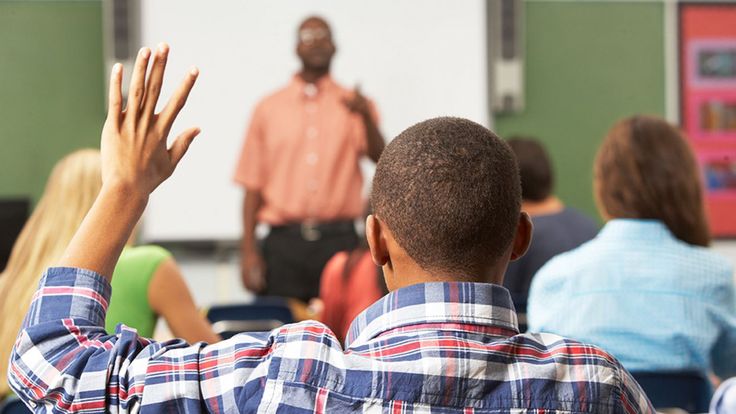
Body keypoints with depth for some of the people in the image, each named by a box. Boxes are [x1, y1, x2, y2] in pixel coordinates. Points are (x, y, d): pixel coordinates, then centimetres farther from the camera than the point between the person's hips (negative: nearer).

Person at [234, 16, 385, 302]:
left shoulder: (352, 104, 10)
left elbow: (379, 157, -6)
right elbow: (253, 185, 8)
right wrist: (249, 252, 1)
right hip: (284, 243, 0)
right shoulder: (269, 109, 11)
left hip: (339, 239, 0)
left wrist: (366, 116, -25)